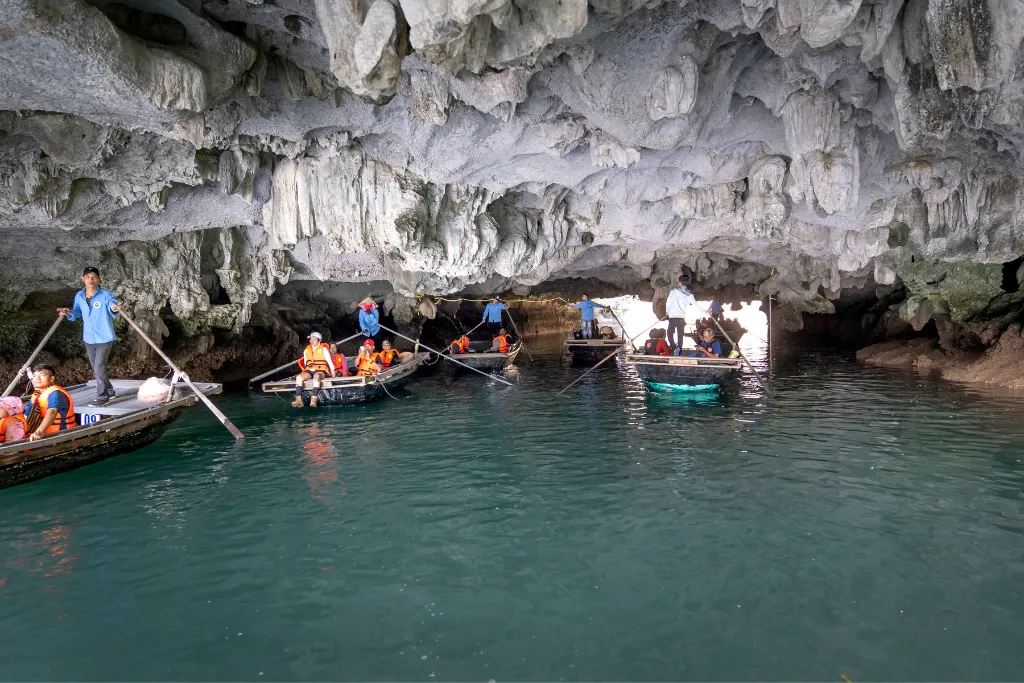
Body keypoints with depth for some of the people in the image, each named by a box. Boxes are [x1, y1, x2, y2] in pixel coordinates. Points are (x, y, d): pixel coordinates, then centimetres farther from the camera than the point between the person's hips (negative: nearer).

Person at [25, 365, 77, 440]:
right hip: (47, 436, 7)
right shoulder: (36, 395, 11)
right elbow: (26, 417, 21)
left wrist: (39, 431, -47)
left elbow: (52, 412, -33)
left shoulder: (55, 393, -15)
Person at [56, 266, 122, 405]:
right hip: (88, 339, 6)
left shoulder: (106, 295, -15)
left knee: (99, 368, -9)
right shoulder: (79, 296, 3)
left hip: (104, 338, -6)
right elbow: (77, 312, 11)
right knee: (96, 369, 15)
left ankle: (102, 396, 2)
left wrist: (114, 308, -59)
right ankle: (109, 391, 31)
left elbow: (112, 304, -34)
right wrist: (69, 312, -13)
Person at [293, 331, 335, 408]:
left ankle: (314, 399, -52)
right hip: (309, 371, 5)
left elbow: (330, 362, 4)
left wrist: (333, 375, 3)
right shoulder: (306, 350, 18)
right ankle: (298, 399, -37)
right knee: (298, 377, -26)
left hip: (321, 370, -4)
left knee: (316, 376, -40)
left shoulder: (323, 349, 5)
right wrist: (305, 372, 19)